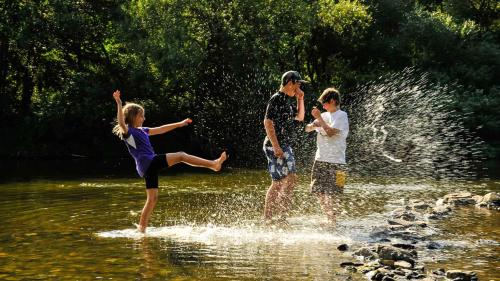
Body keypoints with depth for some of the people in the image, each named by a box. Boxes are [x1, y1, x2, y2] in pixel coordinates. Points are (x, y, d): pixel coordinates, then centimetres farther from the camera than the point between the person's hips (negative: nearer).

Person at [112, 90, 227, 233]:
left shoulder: (141, 130, 22)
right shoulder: (127, 132, -4)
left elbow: (160, 130, 30)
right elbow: (121, 122, -26)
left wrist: (180, 124, 33)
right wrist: (119, 104, -37)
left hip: (150, 167, 9)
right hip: (147, 163, -9)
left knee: (152, 199, 9)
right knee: (181, 156, -12)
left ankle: (141, 228, 11)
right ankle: (214, 164, -13)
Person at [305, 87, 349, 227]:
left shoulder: (341, 115, -6)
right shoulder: (325, 115, 16)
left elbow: (331, 132, -18)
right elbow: (307, 129, 18)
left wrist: (319, 118, -12)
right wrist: (313, 125, -4)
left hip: (335, 161, -7)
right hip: (320, 159, 8)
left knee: (332, 193, -6)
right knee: (318, 191, 8)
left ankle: (333, 221, 4)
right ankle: (329, 217, 21)